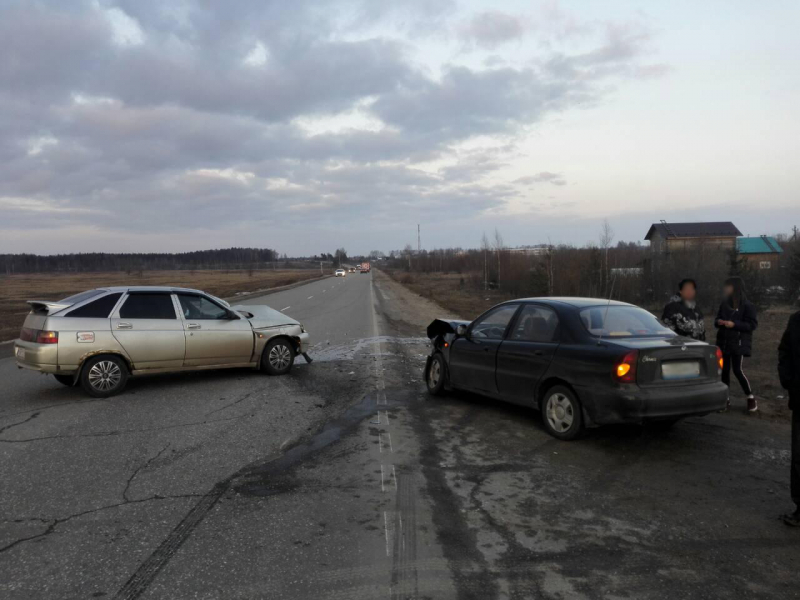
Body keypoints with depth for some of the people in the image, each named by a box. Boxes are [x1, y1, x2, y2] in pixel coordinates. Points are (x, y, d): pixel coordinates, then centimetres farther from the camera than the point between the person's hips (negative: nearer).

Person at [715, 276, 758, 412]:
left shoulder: (747, 305, -8)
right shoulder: (724, 304, 10)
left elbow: (753, 324, -10)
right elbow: (717, 319, 17)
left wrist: (734, 324, -20)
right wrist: (718, 322, -7)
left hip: (739, 343, -6)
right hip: (724, 342, 6)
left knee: (737, 370, -10)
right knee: (724, 370, 7)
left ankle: (751, 399, 6)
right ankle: (725, 399, 17)